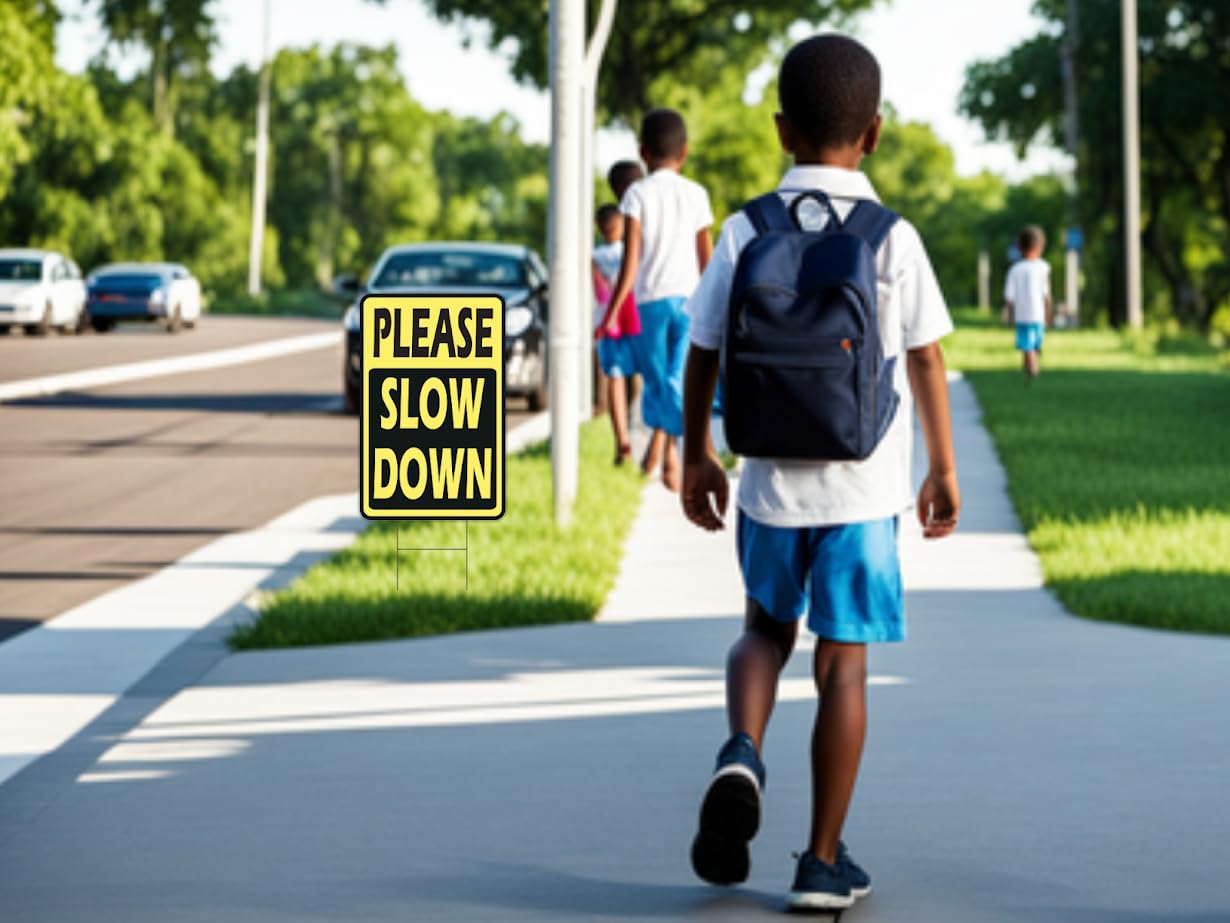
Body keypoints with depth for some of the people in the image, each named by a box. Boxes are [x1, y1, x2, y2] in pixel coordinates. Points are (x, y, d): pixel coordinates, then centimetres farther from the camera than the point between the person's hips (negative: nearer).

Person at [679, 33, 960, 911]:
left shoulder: (746, 231, -2)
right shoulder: (892, 239, -6)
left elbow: (703, 352, 2)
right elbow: (927, 360, -3)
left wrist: (696, 454, 15)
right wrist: (943, 470, 8)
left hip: (771, 480, 2)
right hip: (862, 482, -2)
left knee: (767, 627, 22)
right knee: (844, 658, 4)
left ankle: (742, 754, -8)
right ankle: (824, 863, 7)